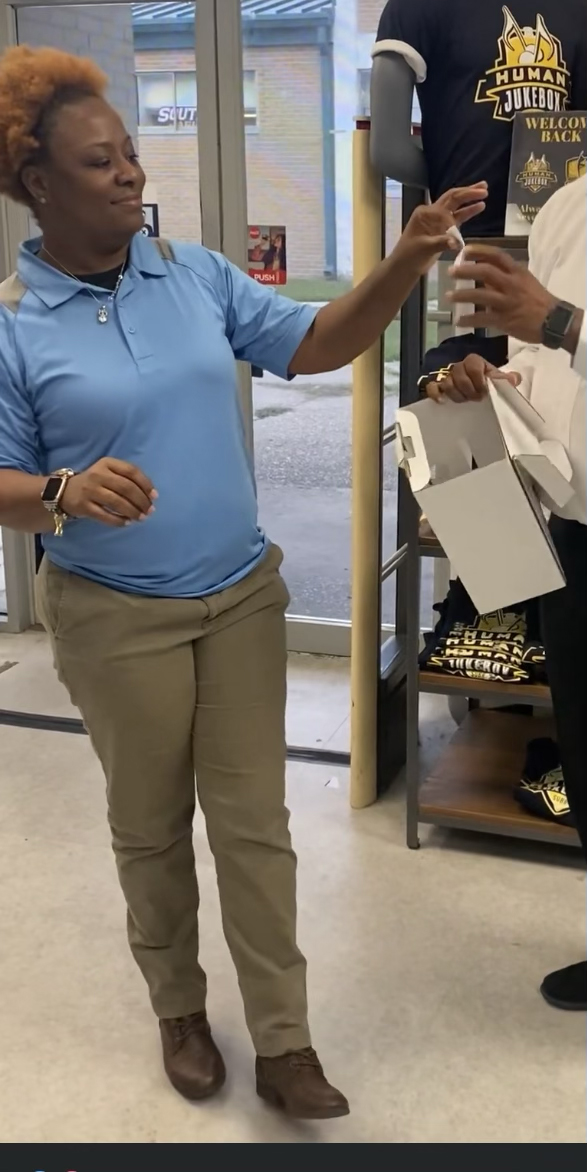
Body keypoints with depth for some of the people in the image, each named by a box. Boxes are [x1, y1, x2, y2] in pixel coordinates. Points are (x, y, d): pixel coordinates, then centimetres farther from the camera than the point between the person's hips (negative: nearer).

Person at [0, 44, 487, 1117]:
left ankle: (283, 1046, 22)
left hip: (243, 594, 3)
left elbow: (312, 346, 0)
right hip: (116, 617, -2)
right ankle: (178, 1010, 38)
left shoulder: (197, 275, 1)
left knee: (255, 822, 8)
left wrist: (406, 261, -15)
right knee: (150, 826, 14)